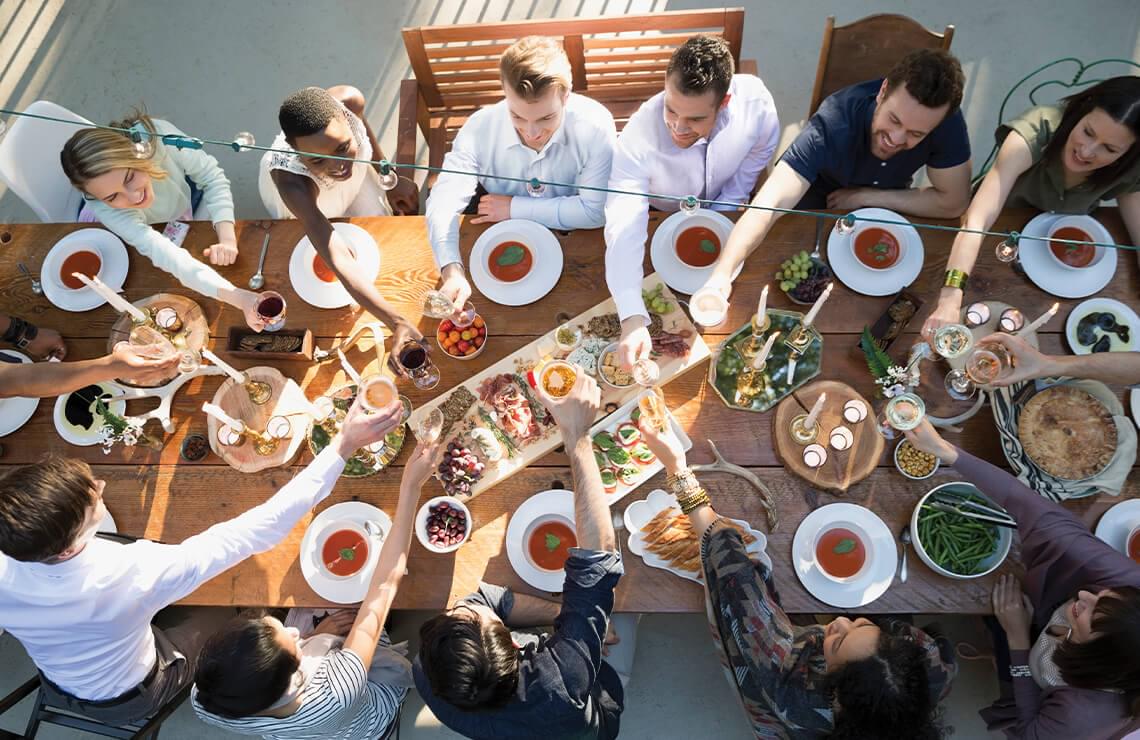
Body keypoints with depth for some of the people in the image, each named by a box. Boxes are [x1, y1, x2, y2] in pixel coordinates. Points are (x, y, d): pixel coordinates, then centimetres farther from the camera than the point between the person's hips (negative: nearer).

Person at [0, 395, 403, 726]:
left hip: (56, 686, 4)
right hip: (129, 698, -3)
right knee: (218, 615, 21)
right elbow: (259, 530, -44)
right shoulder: (132, 574, -47)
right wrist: (343, 446, -44)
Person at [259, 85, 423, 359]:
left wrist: (390, 177, -7)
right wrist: (398, 323, -72)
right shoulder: (289, 177, -51)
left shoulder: (349, 100, -42)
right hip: (301, 200, -2)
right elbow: (338, 259, -60)